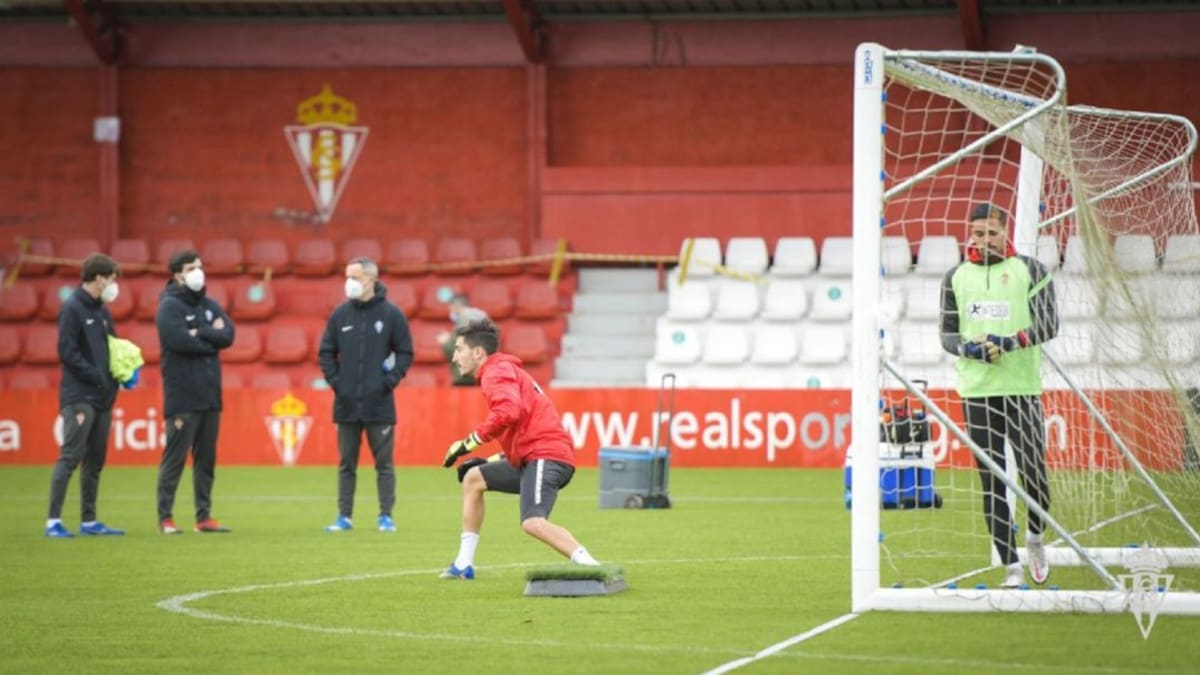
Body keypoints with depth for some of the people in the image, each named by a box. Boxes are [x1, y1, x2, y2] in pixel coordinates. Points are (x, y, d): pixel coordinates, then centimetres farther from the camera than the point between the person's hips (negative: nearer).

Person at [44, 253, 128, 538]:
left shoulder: (102, 311, 16)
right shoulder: (72, 309, -8)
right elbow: (67, 352, -14)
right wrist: (97, 376, -15)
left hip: (102, 397, 8)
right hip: (79, 397, -8)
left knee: (95, 461, 10)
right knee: (70, 456, -12)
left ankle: (89, 520, 16)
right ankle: (53, 521, -13)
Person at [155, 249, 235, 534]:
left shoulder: (209, 305, 14)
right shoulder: (170, 306, -6)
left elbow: (228, 335, 0)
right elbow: (182, 341, -19)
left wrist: (199, 334, -13)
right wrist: (212, 337, -6)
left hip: (210, 394, 7)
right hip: (183, 396, -7)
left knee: (206, 458, 10)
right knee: (175, 457, -5)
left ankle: (204, 516, 15)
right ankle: (165, 518, -1)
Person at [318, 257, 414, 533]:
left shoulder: (391, 314, -1)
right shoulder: (340, 314, 6)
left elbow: (405, 353, 2)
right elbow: (326, 352, 12)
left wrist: (390, 381, -8)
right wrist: (334, 381, 0)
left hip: (379, 404, -3)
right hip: (346, 404, 3)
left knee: (384, 463, 1)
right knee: (346, 463, 7)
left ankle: (386, 517, 6)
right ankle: (344, 516, 13)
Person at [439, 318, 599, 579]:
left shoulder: (496, 372, -5)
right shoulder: (505, 371, 26)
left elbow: (508, 412, -25)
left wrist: (468, 443, -17)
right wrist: (493, 460, 22)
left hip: (545, 457, -11)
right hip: (530, 458, 11)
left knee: (533, 523, -28)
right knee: (472, 479, 23)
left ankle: (591, 567, -37)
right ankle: (463, 565, 23)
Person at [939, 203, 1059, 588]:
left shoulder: (1030, 270, 4)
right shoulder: (956, 277, 12)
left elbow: (1048, 324, -3)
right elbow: (947, 334, 11)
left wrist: (1011, 342, -18)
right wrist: (969, 348, -11)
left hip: (1022, 388, -2)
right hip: (976, 392, 2)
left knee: (1033, 474, -6)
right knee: (991, 482, 0)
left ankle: (1036, 536, 24)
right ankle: (1010, 565, 4)